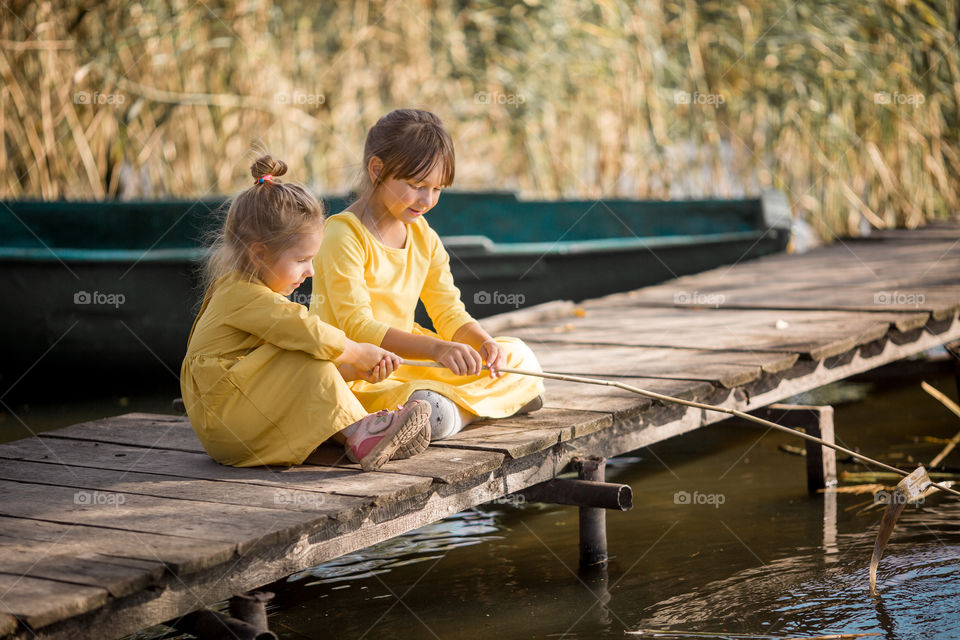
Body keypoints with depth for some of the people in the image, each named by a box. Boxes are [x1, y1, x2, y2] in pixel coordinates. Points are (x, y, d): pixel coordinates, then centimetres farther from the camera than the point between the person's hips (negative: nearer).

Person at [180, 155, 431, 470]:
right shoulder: (243, 296, -17)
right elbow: (311, 336, -25)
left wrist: (357, 370, -2)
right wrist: (361, 355, -11)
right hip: (225, 428, -11)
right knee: (309, 366, -21)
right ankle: (359, 435, -20)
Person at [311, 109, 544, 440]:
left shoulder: (423, 237, 11)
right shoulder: (345, 235, -14)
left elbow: (449, 313, 12)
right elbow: (357, 328, -22)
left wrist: (484, 343, -12)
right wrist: (436, 348, -34)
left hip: (409, 360, 8)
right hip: (354, 372, -8)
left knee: (517, 356, -2)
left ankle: (452, 410, -21)